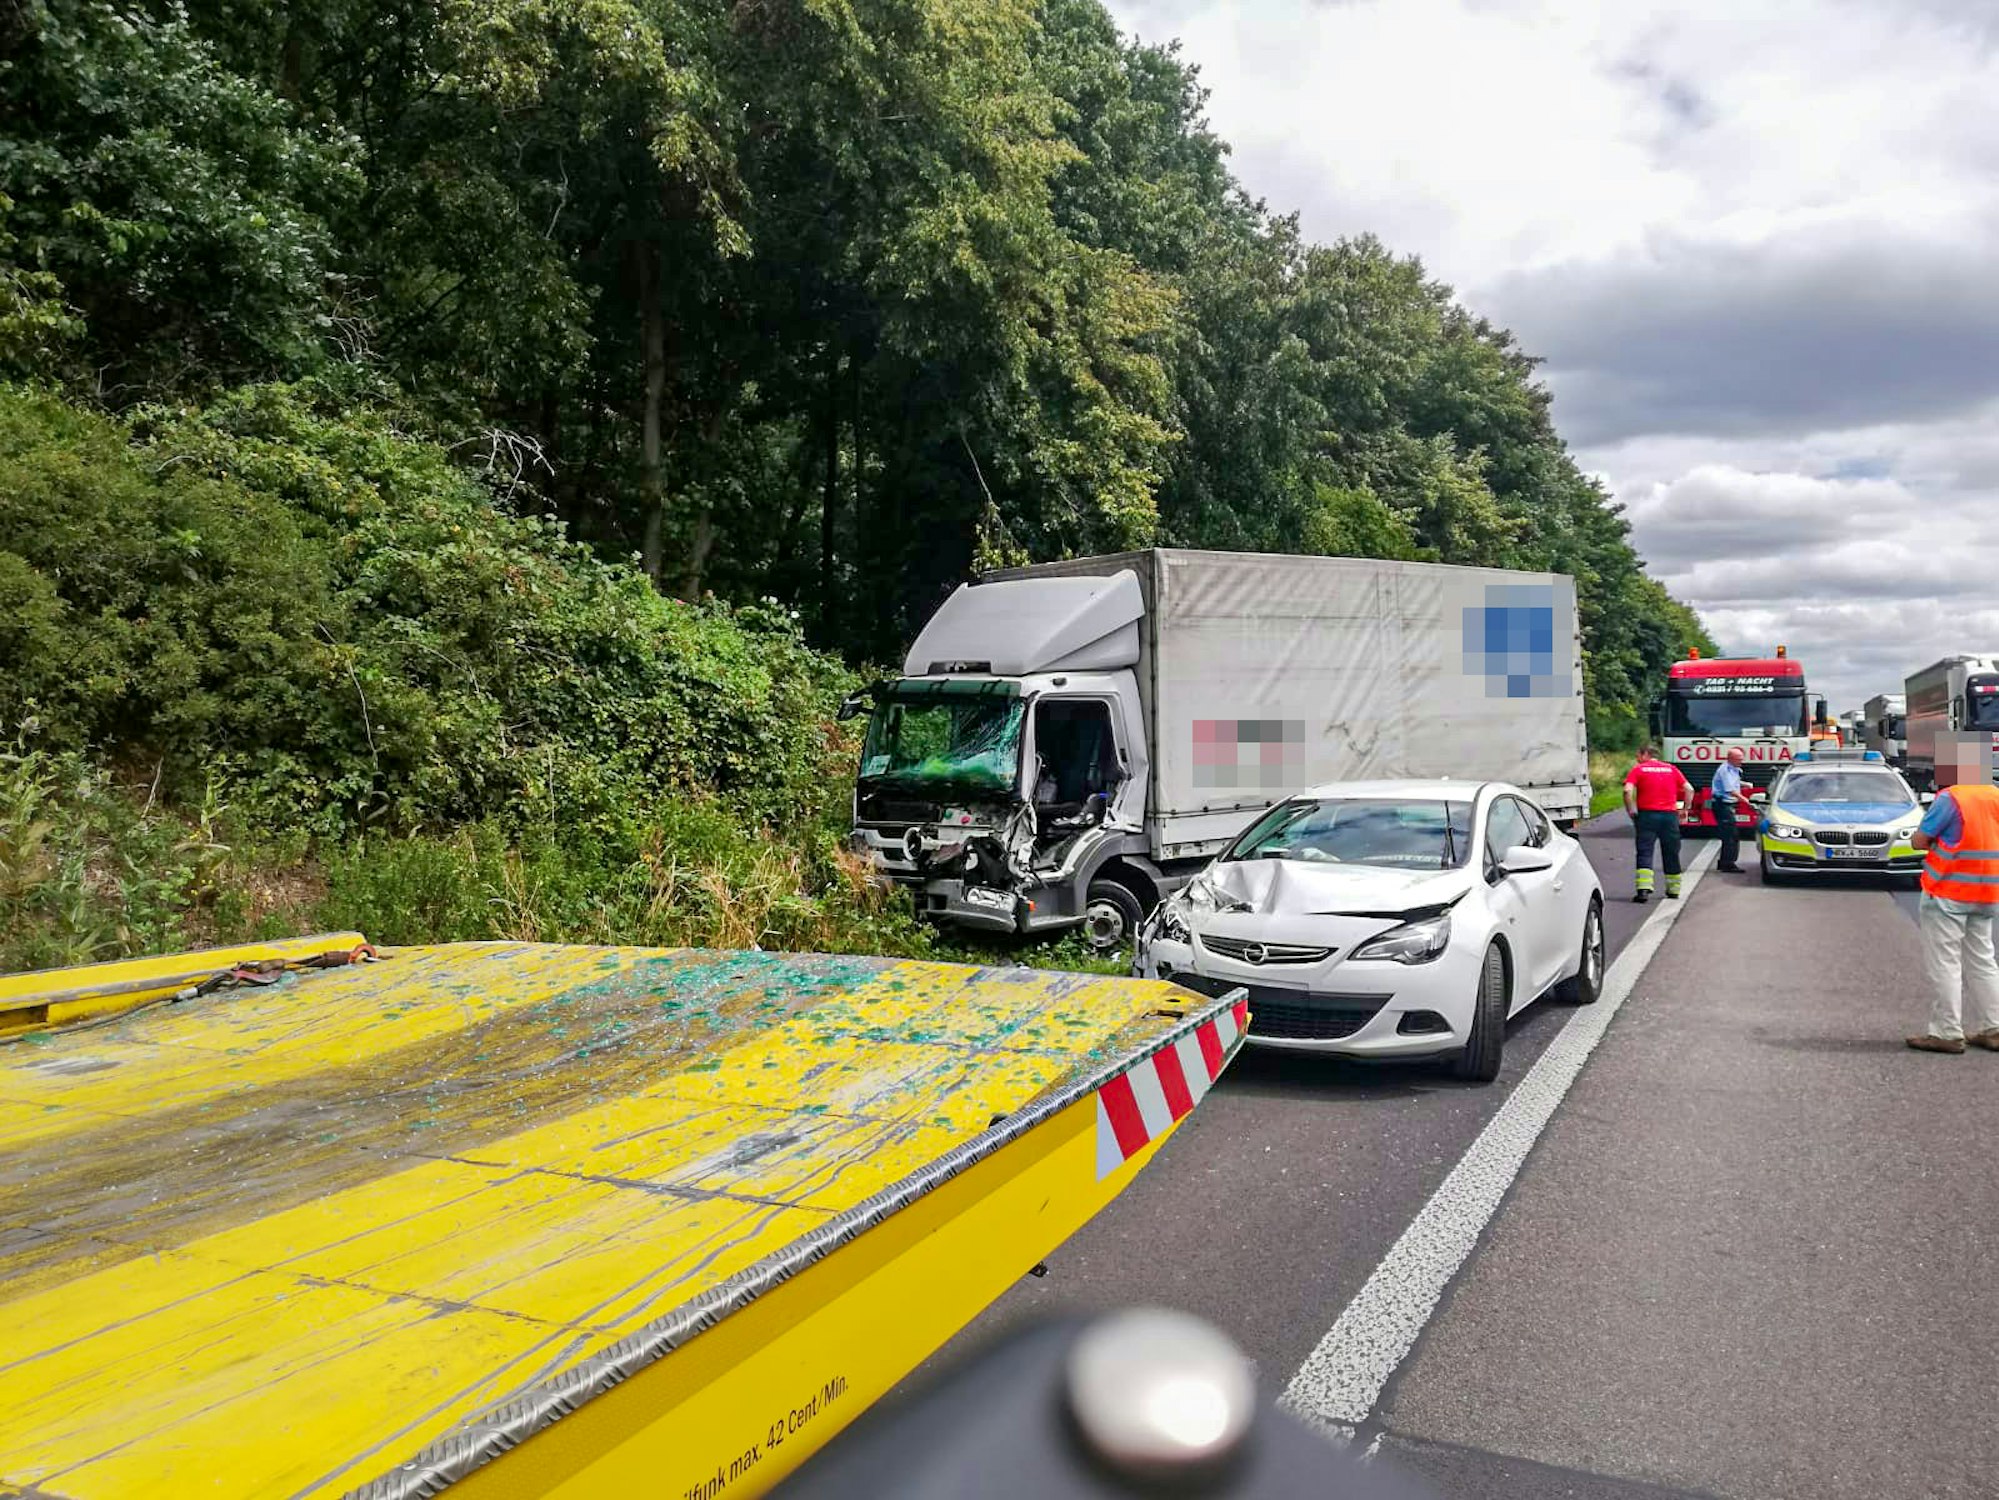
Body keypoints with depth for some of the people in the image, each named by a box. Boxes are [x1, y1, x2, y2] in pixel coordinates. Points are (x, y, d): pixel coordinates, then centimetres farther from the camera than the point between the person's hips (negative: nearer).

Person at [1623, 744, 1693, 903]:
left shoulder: (1638, 769, 1)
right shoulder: (1671, 769, 12)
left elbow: (1627, 791, -13)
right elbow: (1689, 790, 7)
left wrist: (1632, 811, -4)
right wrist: (1685, 809, 13)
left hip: (1647, 814, -3)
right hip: (1670, 815, 3)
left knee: (1645, 853, -3)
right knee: (1671, 854, 14)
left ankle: (1644, 889, -17)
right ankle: (1673, 890, 23)